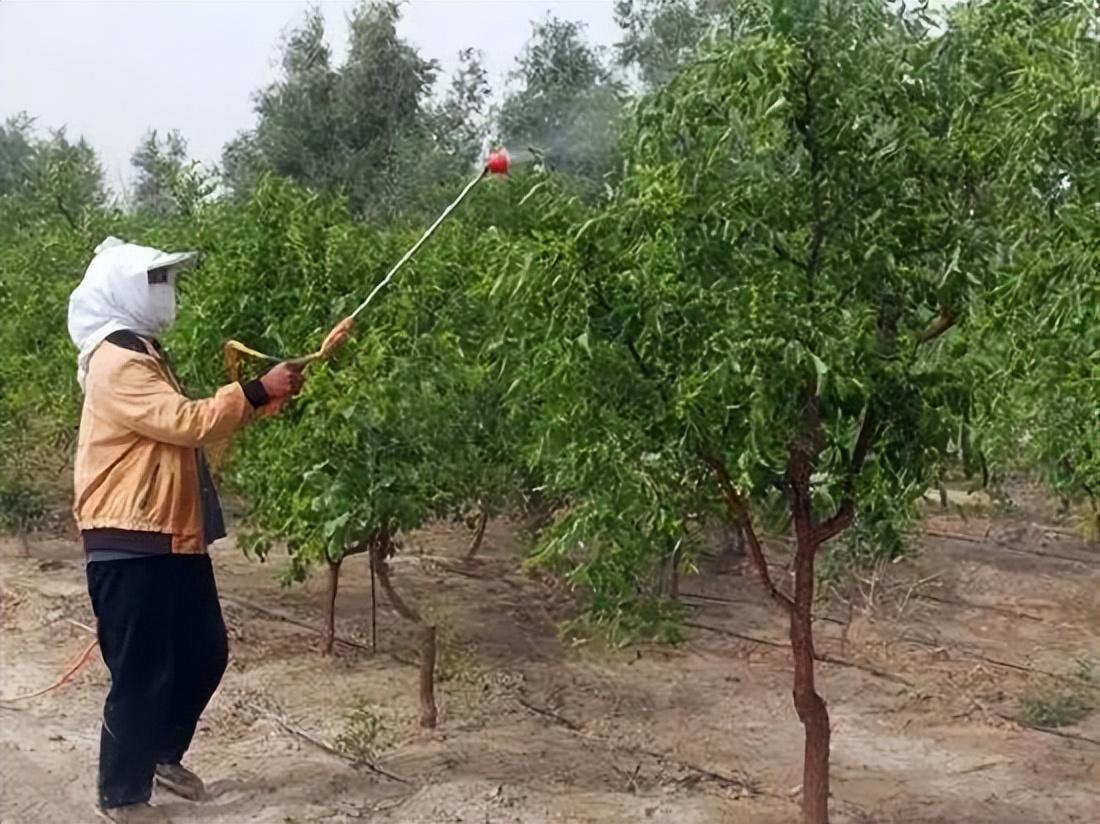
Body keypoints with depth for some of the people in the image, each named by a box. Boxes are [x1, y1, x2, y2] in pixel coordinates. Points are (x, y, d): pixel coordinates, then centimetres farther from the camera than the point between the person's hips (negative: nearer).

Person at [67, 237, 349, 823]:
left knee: (205, 654, 17)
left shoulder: (143, 354, 18)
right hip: (132, 546, -10)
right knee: (142, 674, -1)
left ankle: (163, 755, 35)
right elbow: (186, 422, -25)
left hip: (172, 540, 10)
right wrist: (257, 392, -19)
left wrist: (256, 402, 6)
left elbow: (183, 428, 16)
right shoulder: (116, 363, -16)